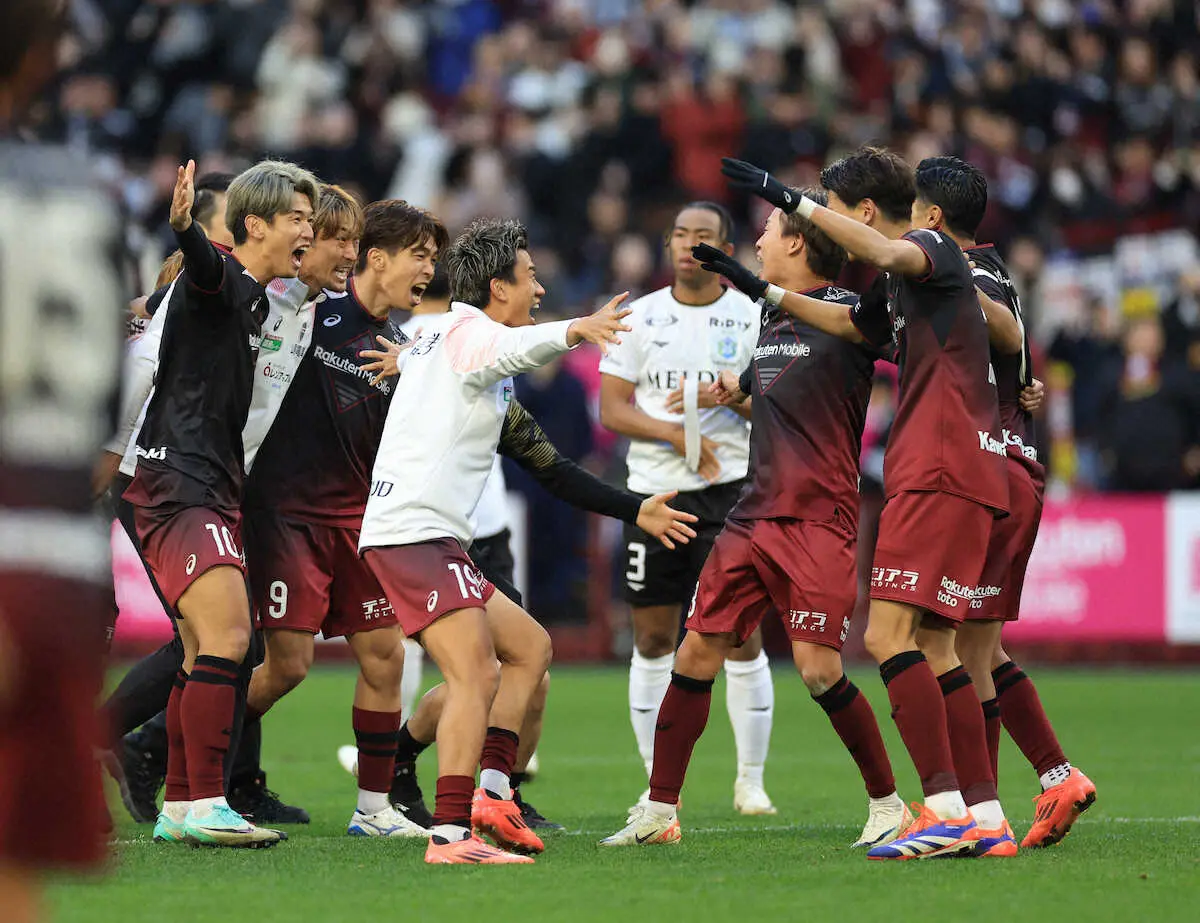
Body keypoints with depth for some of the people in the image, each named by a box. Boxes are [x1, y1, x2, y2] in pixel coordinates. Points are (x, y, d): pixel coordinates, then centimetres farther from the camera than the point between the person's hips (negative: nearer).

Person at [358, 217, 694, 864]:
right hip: (416, 533, -11)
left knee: (529, 646, 16)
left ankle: (491, 792, 5)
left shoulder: (440, 333, 22)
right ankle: (450, 835, -27)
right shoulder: (468, 331, -9)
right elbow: (508, 350, -35)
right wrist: (571, 332, -52)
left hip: (429, 537, 11)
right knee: (478, 674, -20)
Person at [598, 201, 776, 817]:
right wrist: (677, 435, -12)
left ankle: (751, 780, 8)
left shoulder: (752, 318, 3)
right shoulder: (641, 316, 6)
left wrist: (723, 395, -17)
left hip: (731, 490, -2)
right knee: (653, 639, 3)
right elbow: (611, 409, 2)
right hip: (655, 490, 2)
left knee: (742, 636, -4)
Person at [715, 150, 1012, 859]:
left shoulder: (934, 248, -5)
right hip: (955, 475, 10)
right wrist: (766, 291, 43)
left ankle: (946, 809, -21)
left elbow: (890, 254, -29)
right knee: (932, 649, 9)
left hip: (941, 473, -10)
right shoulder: (901, 288, 24)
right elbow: (850, 323, 43)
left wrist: (796, 203, -32)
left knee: (889, 634, -16)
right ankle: (986, 820, 7)